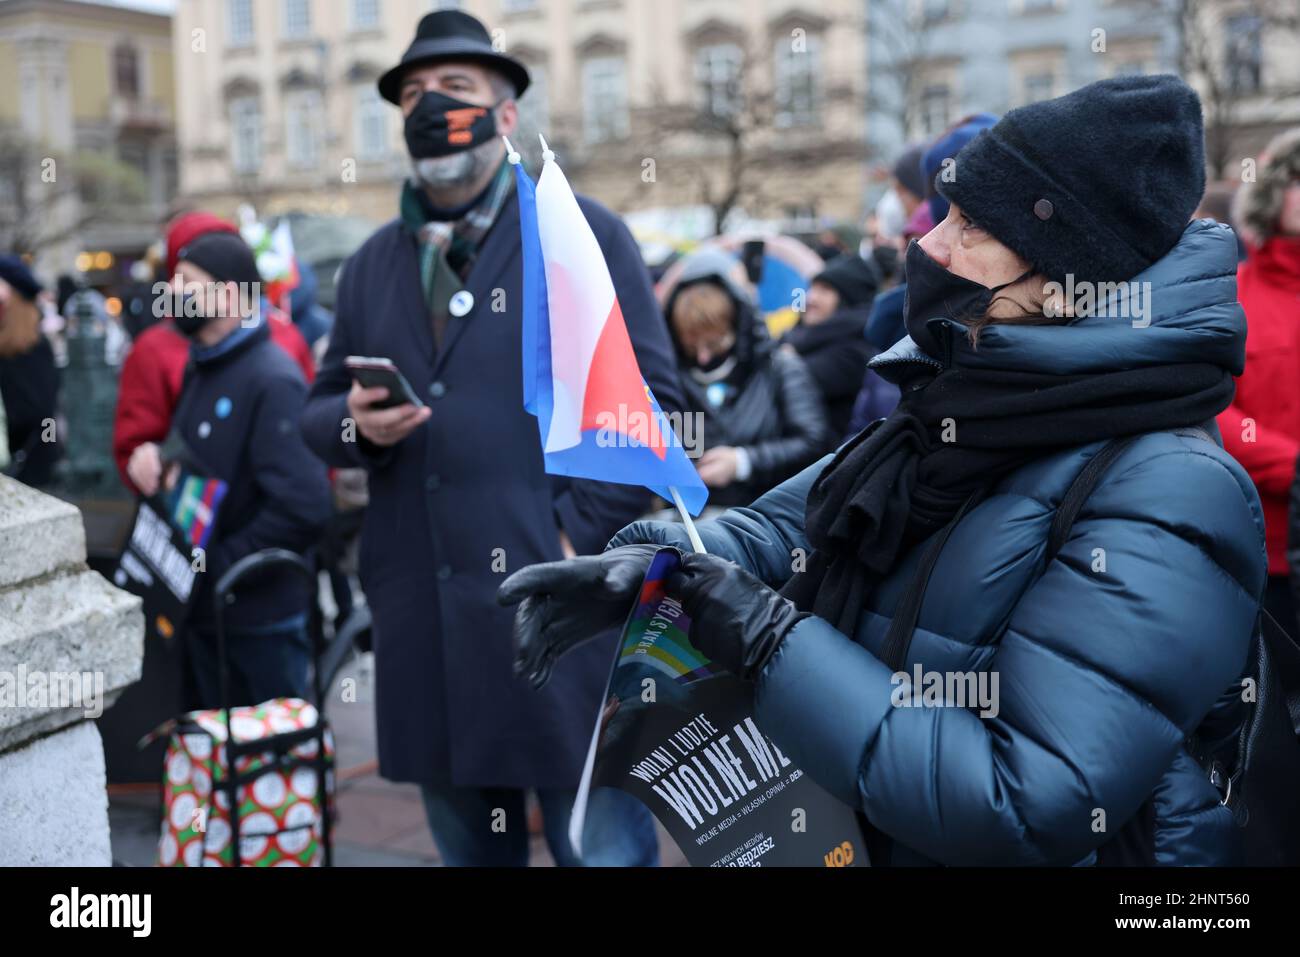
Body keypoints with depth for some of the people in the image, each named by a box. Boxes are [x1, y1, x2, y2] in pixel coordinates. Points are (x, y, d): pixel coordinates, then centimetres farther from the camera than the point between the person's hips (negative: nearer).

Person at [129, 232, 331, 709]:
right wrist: (153, 460, -2)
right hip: (204, 612, 9)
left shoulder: (273, 381, -19)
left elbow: (303, 508, -27)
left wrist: (217, 565, -21)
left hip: (259, 620, -8)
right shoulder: (200, 369, 10)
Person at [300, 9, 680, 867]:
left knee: (601, 842, 4)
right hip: (423, 611, 5)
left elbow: (648, 399, -4)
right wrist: (357, 422, -7)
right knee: (465, 842, 17)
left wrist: (582, 532, -13)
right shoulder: (373, 262, 16)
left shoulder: (582, 232, 2)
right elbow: (320, 412, 17)